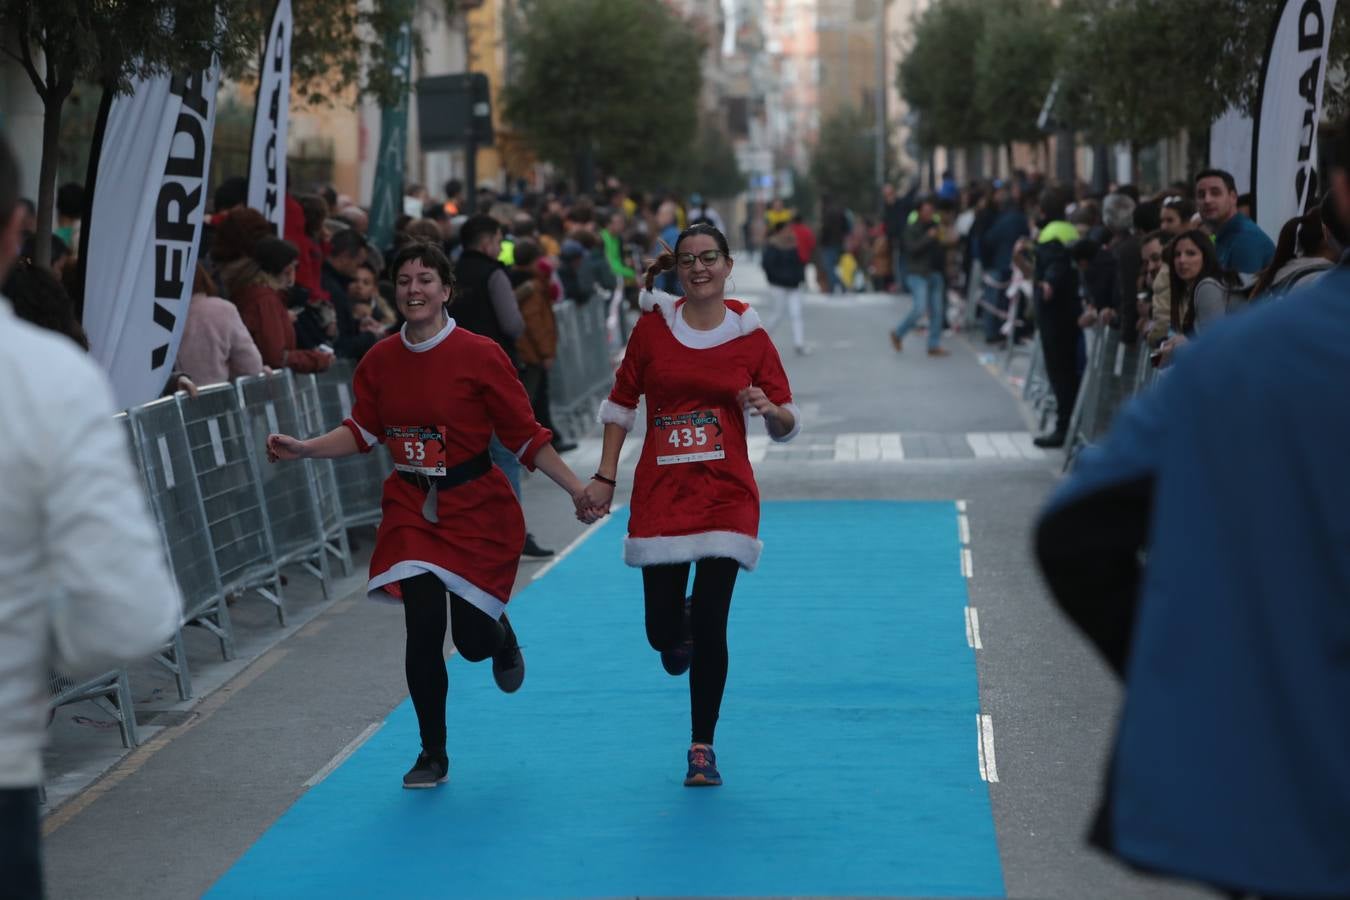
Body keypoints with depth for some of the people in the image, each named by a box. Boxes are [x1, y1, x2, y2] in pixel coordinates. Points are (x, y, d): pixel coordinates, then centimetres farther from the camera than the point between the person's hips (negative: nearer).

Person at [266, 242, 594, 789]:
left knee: (473, 641, -1)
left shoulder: (479, 355, -12)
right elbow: (361, 432, 7)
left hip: (476, 509, -2)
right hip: (412, 510, 2)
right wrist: (302, 449, -8)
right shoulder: (380, 360, -1)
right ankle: (433, 757, 10)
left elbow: (525, 435, -7)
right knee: (423, 631, -8)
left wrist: (577, 488, -10)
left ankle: (502, 637, 42)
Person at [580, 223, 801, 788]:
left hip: (726, 496, -1)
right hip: (659, 494, 1)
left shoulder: (750, 338, 0)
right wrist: (605, 478, 4)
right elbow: (621, 403, 9)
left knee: (710, 628, -7)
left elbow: (788, 425, 5)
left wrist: (769, 409, -18)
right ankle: (679, 632, 40)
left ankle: (703, 748, 8)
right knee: (663, 631, 0)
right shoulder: (652, 327, 2)